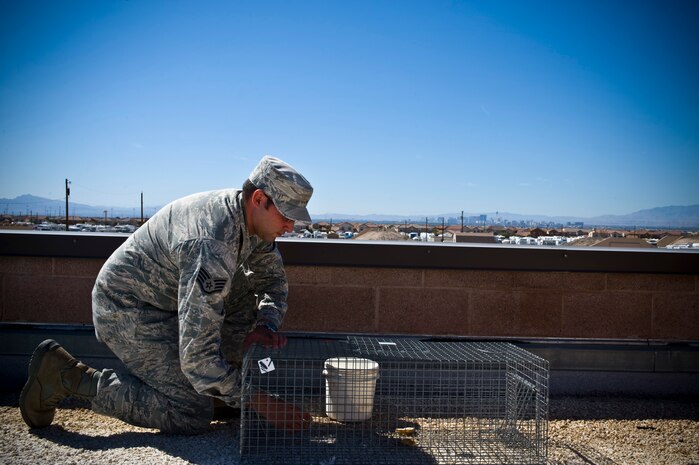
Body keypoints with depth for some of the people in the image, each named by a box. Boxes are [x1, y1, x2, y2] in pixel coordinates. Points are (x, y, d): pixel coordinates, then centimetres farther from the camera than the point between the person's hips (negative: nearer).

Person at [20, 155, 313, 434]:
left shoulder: (251, 217, -5)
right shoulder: (212, 246, -34)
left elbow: (273, 279, 13)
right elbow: (196, 354, -34)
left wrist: (267, 325, -7)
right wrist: (253, 401, -28)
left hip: (164, 299, 10)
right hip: (126, 309, -9)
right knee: (192, 417, -12)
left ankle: (221, 385, 12)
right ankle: (64, 374, -7)